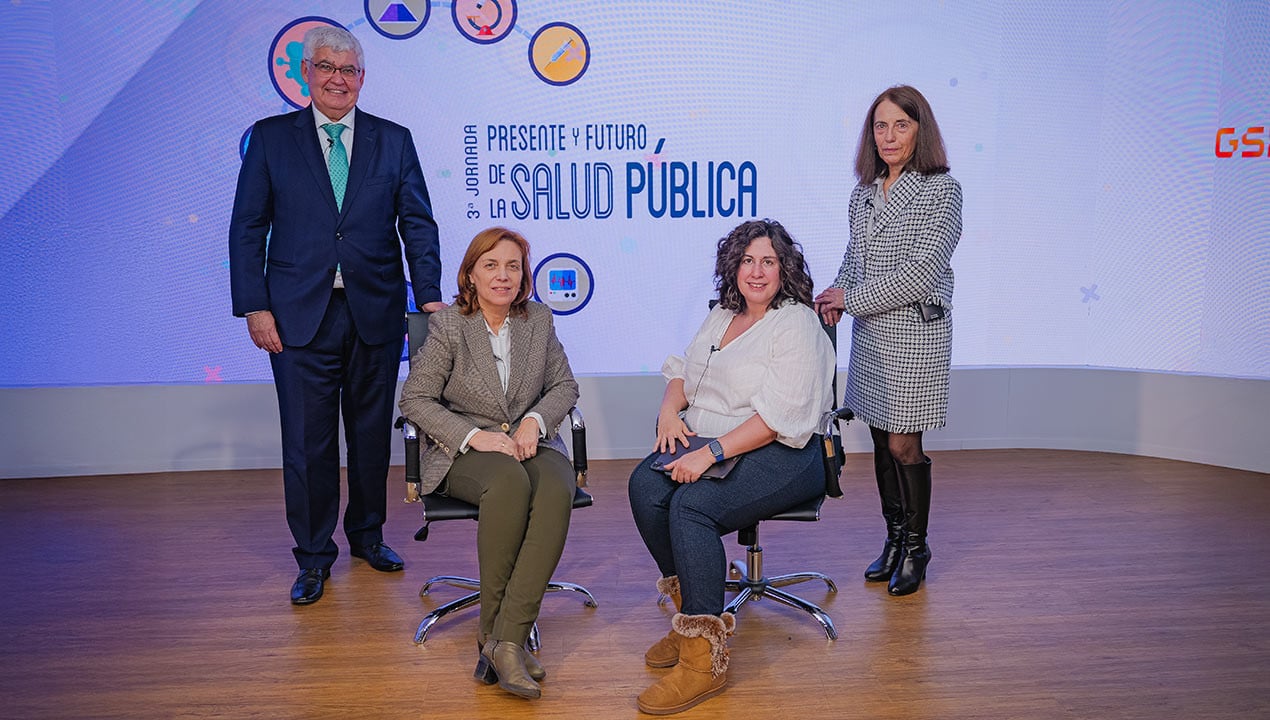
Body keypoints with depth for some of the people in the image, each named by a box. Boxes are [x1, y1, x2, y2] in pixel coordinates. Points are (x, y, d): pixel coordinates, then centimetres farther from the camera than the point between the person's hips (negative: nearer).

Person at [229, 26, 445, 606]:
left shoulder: (394, 140, 8)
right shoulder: (271, 138, 6)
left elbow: (418, 224, 5)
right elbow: (247, 228, 3)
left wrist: (430, 296, -5)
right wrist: (254, 306, -5)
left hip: (376, 313, 1)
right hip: (300, 317, -1)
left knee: (372, 434, 12)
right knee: (307, 442, 3)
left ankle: (367, 535, 31)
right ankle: (313, 555, 20)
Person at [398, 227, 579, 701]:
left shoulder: (539, 320, 10)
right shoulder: (447, 326, -1)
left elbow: (564, 385, 13)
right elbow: (415, 399, -3)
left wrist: (535, 421, -9)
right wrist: (474, 435, -16)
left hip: (531, 443, 3)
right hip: (465, 449, -3)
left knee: (557, 490, -33)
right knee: (510, 482, -38)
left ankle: (506, 639, -32)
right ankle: (492, 627, -21)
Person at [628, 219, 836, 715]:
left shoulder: (797, 326, -7)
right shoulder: (721, 316, 18)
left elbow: (779, 417, -18)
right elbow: (684, 372, 24)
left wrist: (712, 453, -24)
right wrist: (670, 408, 1)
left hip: (781, 455, -7)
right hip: (709, 443, 7)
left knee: (691, 504, -31)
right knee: (645, 485, -22)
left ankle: (704, 657, -22)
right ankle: (691, 611, -7)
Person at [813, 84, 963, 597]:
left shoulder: (941, 190, -9)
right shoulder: (864, 193, 10)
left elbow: (921, 273, -17)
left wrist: (852, 298, -13)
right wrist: (835, 298, -1)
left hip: (915, 333, -6)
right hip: (869, 333, 6)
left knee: (904, 444, -2)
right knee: (880, 438, 12)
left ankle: (916, 547, 18)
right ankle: (894, 538, 28)